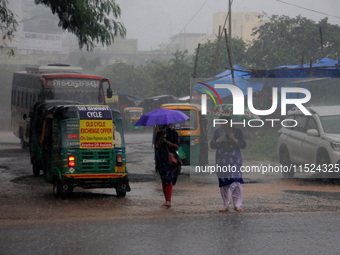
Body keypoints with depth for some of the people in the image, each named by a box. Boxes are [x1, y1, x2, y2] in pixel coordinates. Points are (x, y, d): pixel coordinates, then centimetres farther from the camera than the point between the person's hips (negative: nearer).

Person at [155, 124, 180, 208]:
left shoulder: (174, 133, 5)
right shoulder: (158, 134, 14)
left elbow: (177, 146, -3)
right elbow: (157, 146, 2)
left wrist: (167, 141, -13)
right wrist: (161, 137, -10)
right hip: (161, 159, 4)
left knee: (168, 179, -17)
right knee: (164, 181, 6)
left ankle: (168, 201, -22)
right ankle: (167, 200, 14)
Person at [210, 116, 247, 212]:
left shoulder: (236, 131, 3)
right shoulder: (218, 132, 11)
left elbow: (243, 145, -1)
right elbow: (212, 145, 11)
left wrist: (234, 139, -16)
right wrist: (218, 140, -9)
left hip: (234, 160, -3)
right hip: (221, 160, 3)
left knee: (236, 182, -15)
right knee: (223, 184, 4)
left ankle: (237, 205, -9)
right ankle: (225, 205, 13)